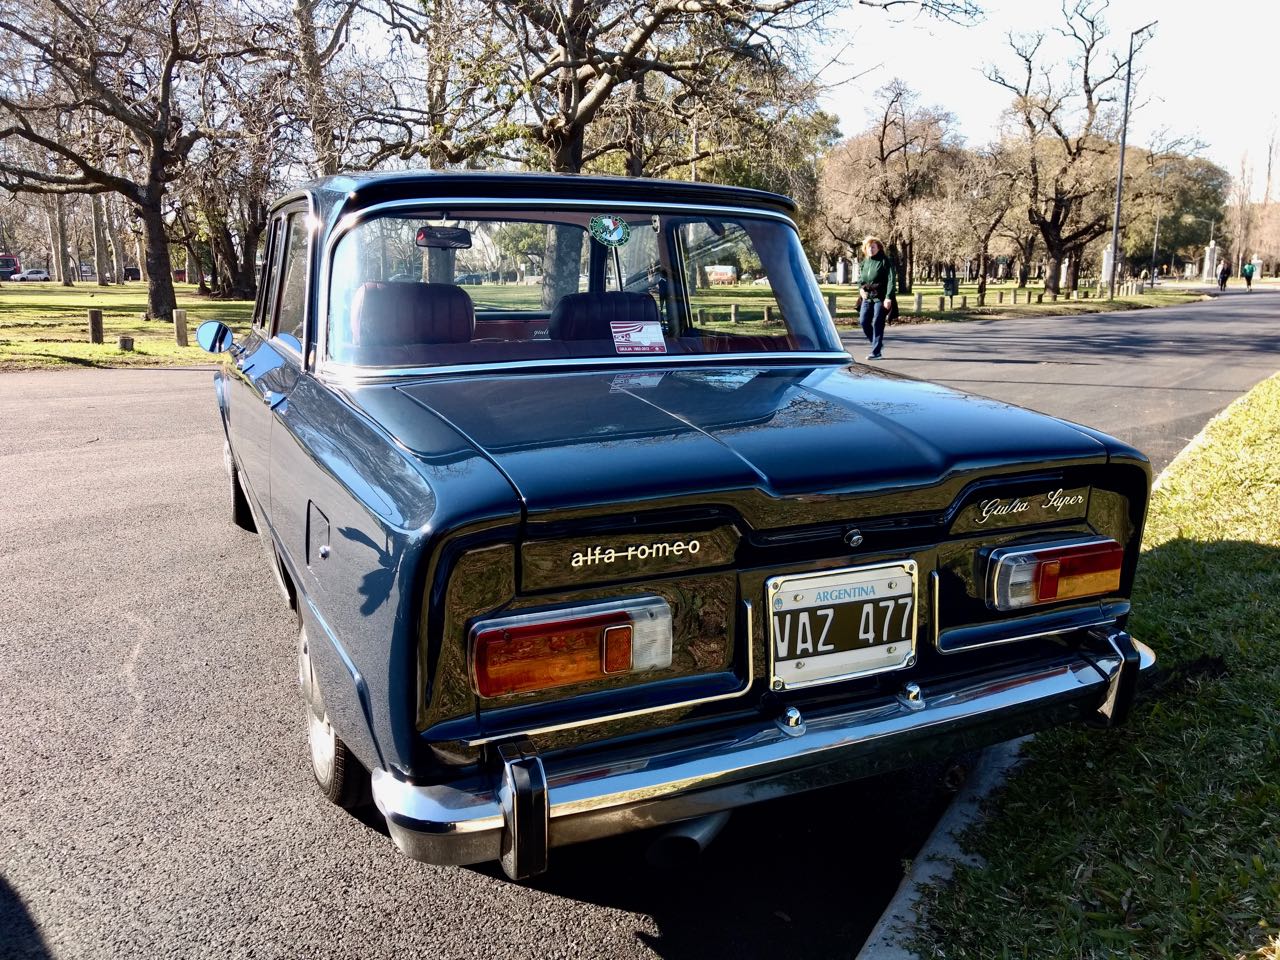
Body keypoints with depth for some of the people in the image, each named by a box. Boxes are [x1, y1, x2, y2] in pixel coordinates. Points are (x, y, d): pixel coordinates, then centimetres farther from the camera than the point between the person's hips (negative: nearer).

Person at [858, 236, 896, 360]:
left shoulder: (885, 261, -7)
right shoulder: (864, 262, 11)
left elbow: (891, 279, -13)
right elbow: (860, 277, 26)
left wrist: (889, 297, -21)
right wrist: (861, 288, 6)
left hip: (881, 298, -6)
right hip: (867, 297, 6)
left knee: (877, 324, -7)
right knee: (863, 321, 3)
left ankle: (876, 352, 0)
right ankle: (877, 344, 23)